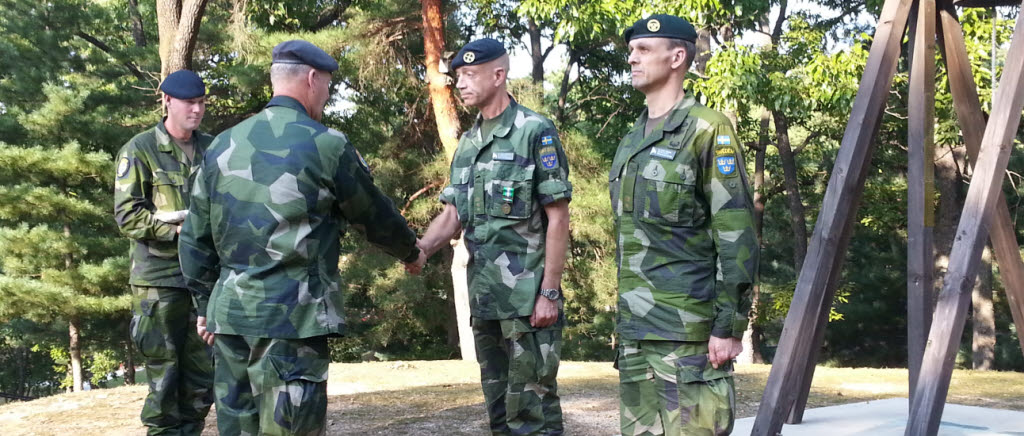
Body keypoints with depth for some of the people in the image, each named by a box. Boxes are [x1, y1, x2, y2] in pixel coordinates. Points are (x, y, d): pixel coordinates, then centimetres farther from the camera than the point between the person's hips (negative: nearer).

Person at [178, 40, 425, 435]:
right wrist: (411, 252, 25)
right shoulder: (326, 145, -6)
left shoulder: (221, 147, 10)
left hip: (229, 312, 6)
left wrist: (206, 304, 23)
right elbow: (375, 215, 6)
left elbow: (195, 238, 13)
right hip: (291, 315, -6)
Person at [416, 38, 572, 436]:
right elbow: (453, 214, 14)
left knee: (530, 403, -4)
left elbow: (558, 218, -10)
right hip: (484, 298, 7)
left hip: (527, 298, -7)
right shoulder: (467, 144, 14)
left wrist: (549, 293, -14)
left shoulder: (534, 132, -7)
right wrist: (420, 248, -6)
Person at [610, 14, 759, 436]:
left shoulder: (706, 130, -8)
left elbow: (737, 237, -12)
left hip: (687, 325, -8)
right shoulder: (632, 140, 16)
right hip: (635, 324, 8)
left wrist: (729, 326, -15)